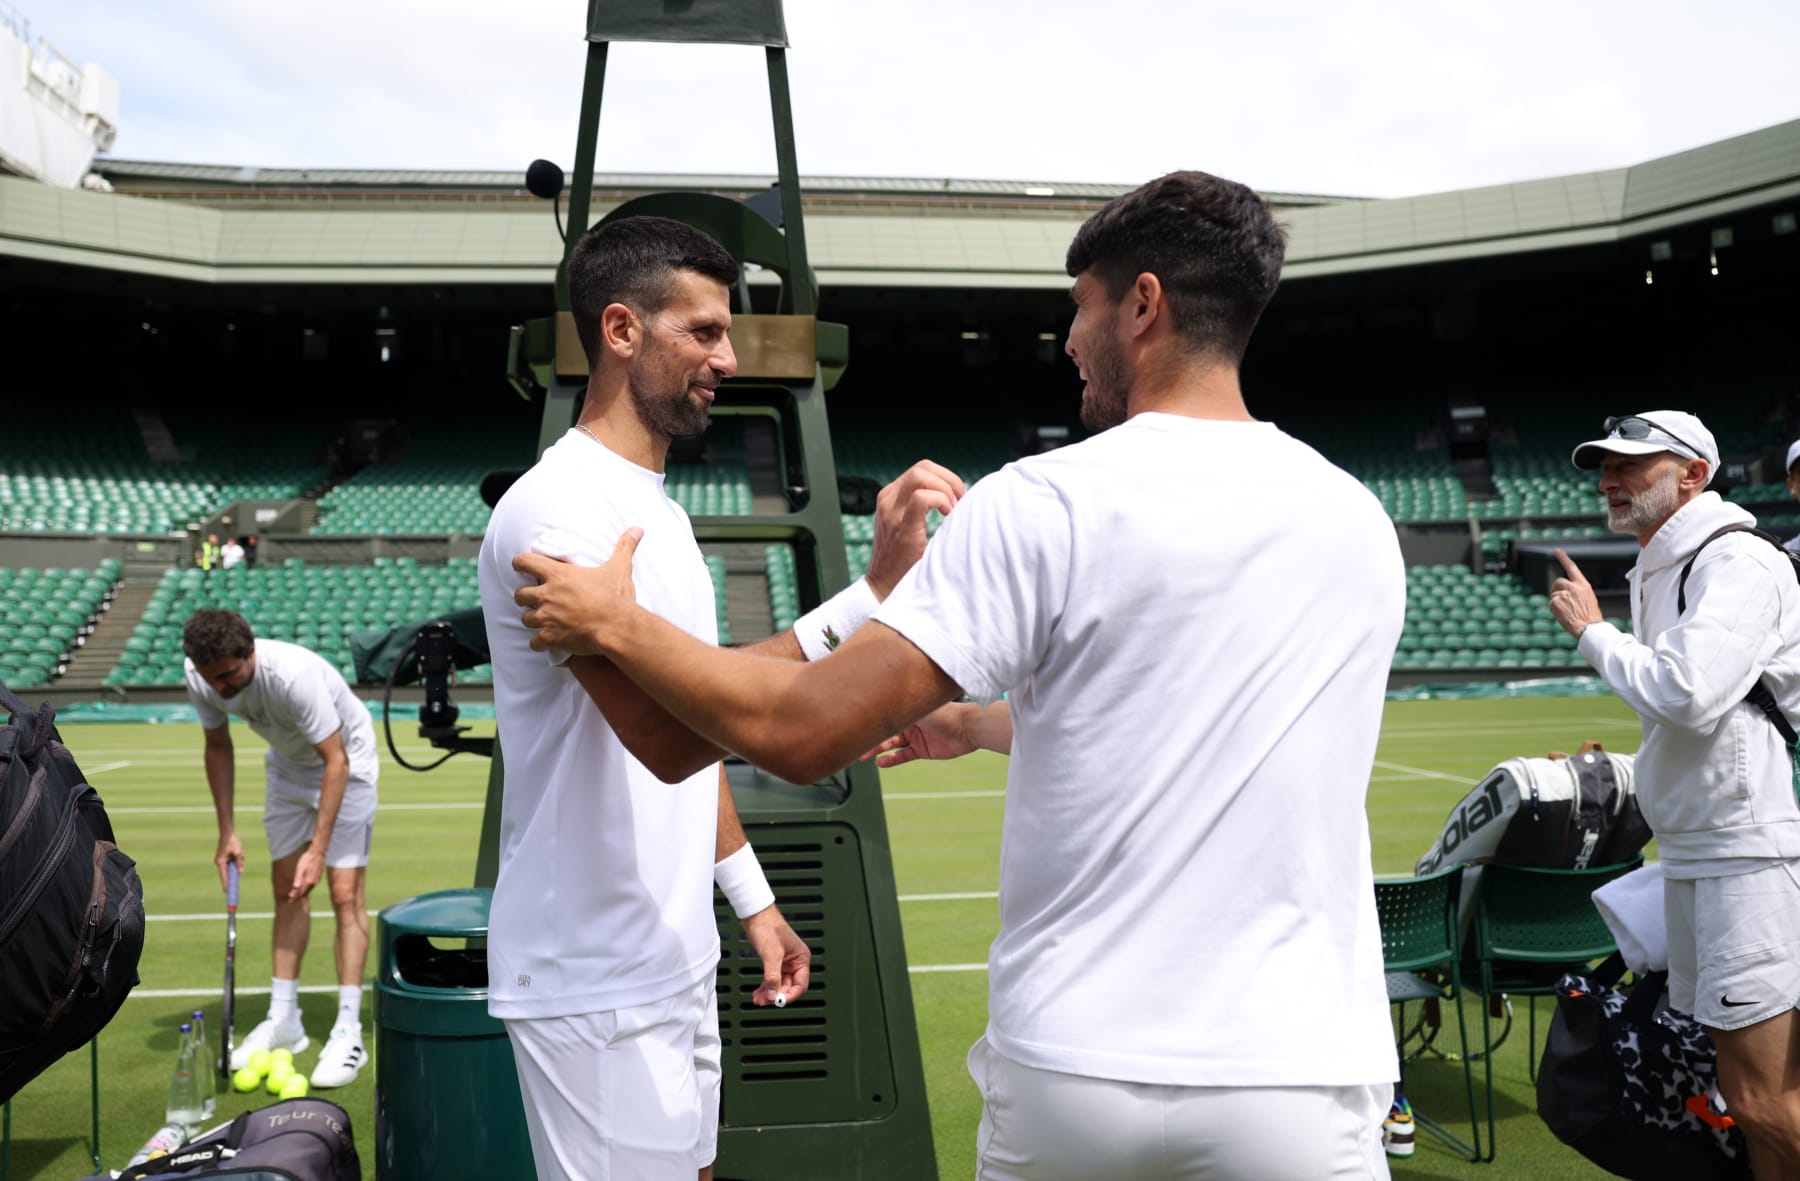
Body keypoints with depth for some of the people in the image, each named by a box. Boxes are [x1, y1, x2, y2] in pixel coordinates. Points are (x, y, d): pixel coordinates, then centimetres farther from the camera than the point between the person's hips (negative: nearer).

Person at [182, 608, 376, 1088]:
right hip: (287, 763, 6)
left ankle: (348, 1034, -10)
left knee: (345, 892, -12)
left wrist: (318, 850, -35)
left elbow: (335, 761, -33)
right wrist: (227, 831, -2)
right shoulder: (201, 679, -19)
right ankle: (284, 1021, 16)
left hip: (344, 763, -6)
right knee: (286, 889, 7)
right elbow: (218, 748, 0)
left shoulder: (294, 675, -39)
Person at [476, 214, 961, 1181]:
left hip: (676, 964, 9)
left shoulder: (659, 509, 12)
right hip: (597, 989, -9)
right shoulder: (554, 510, -19)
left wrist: (752, 898, 15)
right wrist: (870, 595, -40)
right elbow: (664, 733, -33)